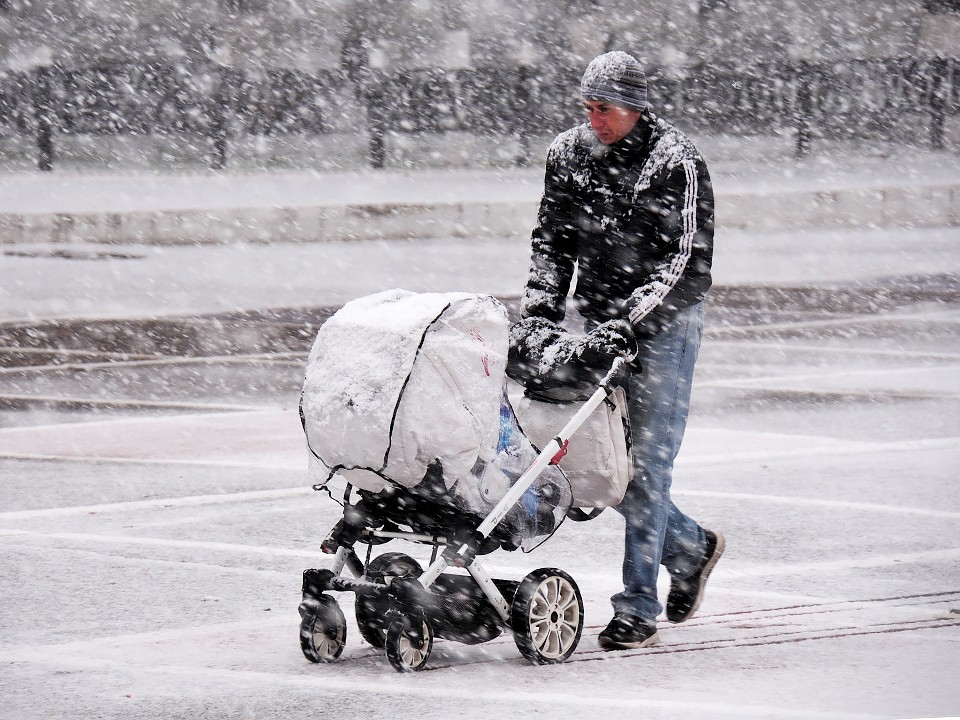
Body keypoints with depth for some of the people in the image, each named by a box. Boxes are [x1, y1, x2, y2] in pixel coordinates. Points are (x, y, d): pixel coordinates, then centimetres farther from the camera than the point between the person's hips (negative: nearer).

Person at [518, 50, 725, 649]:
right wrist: (540, 310, 1)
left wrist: (632, 320, -22)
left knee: (646, 462, -8)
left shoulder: (676, 162, -13)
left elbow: (688, 262, -15)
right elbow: (552, 239, 14)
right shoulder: (570, 154, 5)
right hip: (600, 325, 6)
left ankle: (638, 611, -5)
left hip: (662, 328, -6)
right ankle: (690, 547, 30)